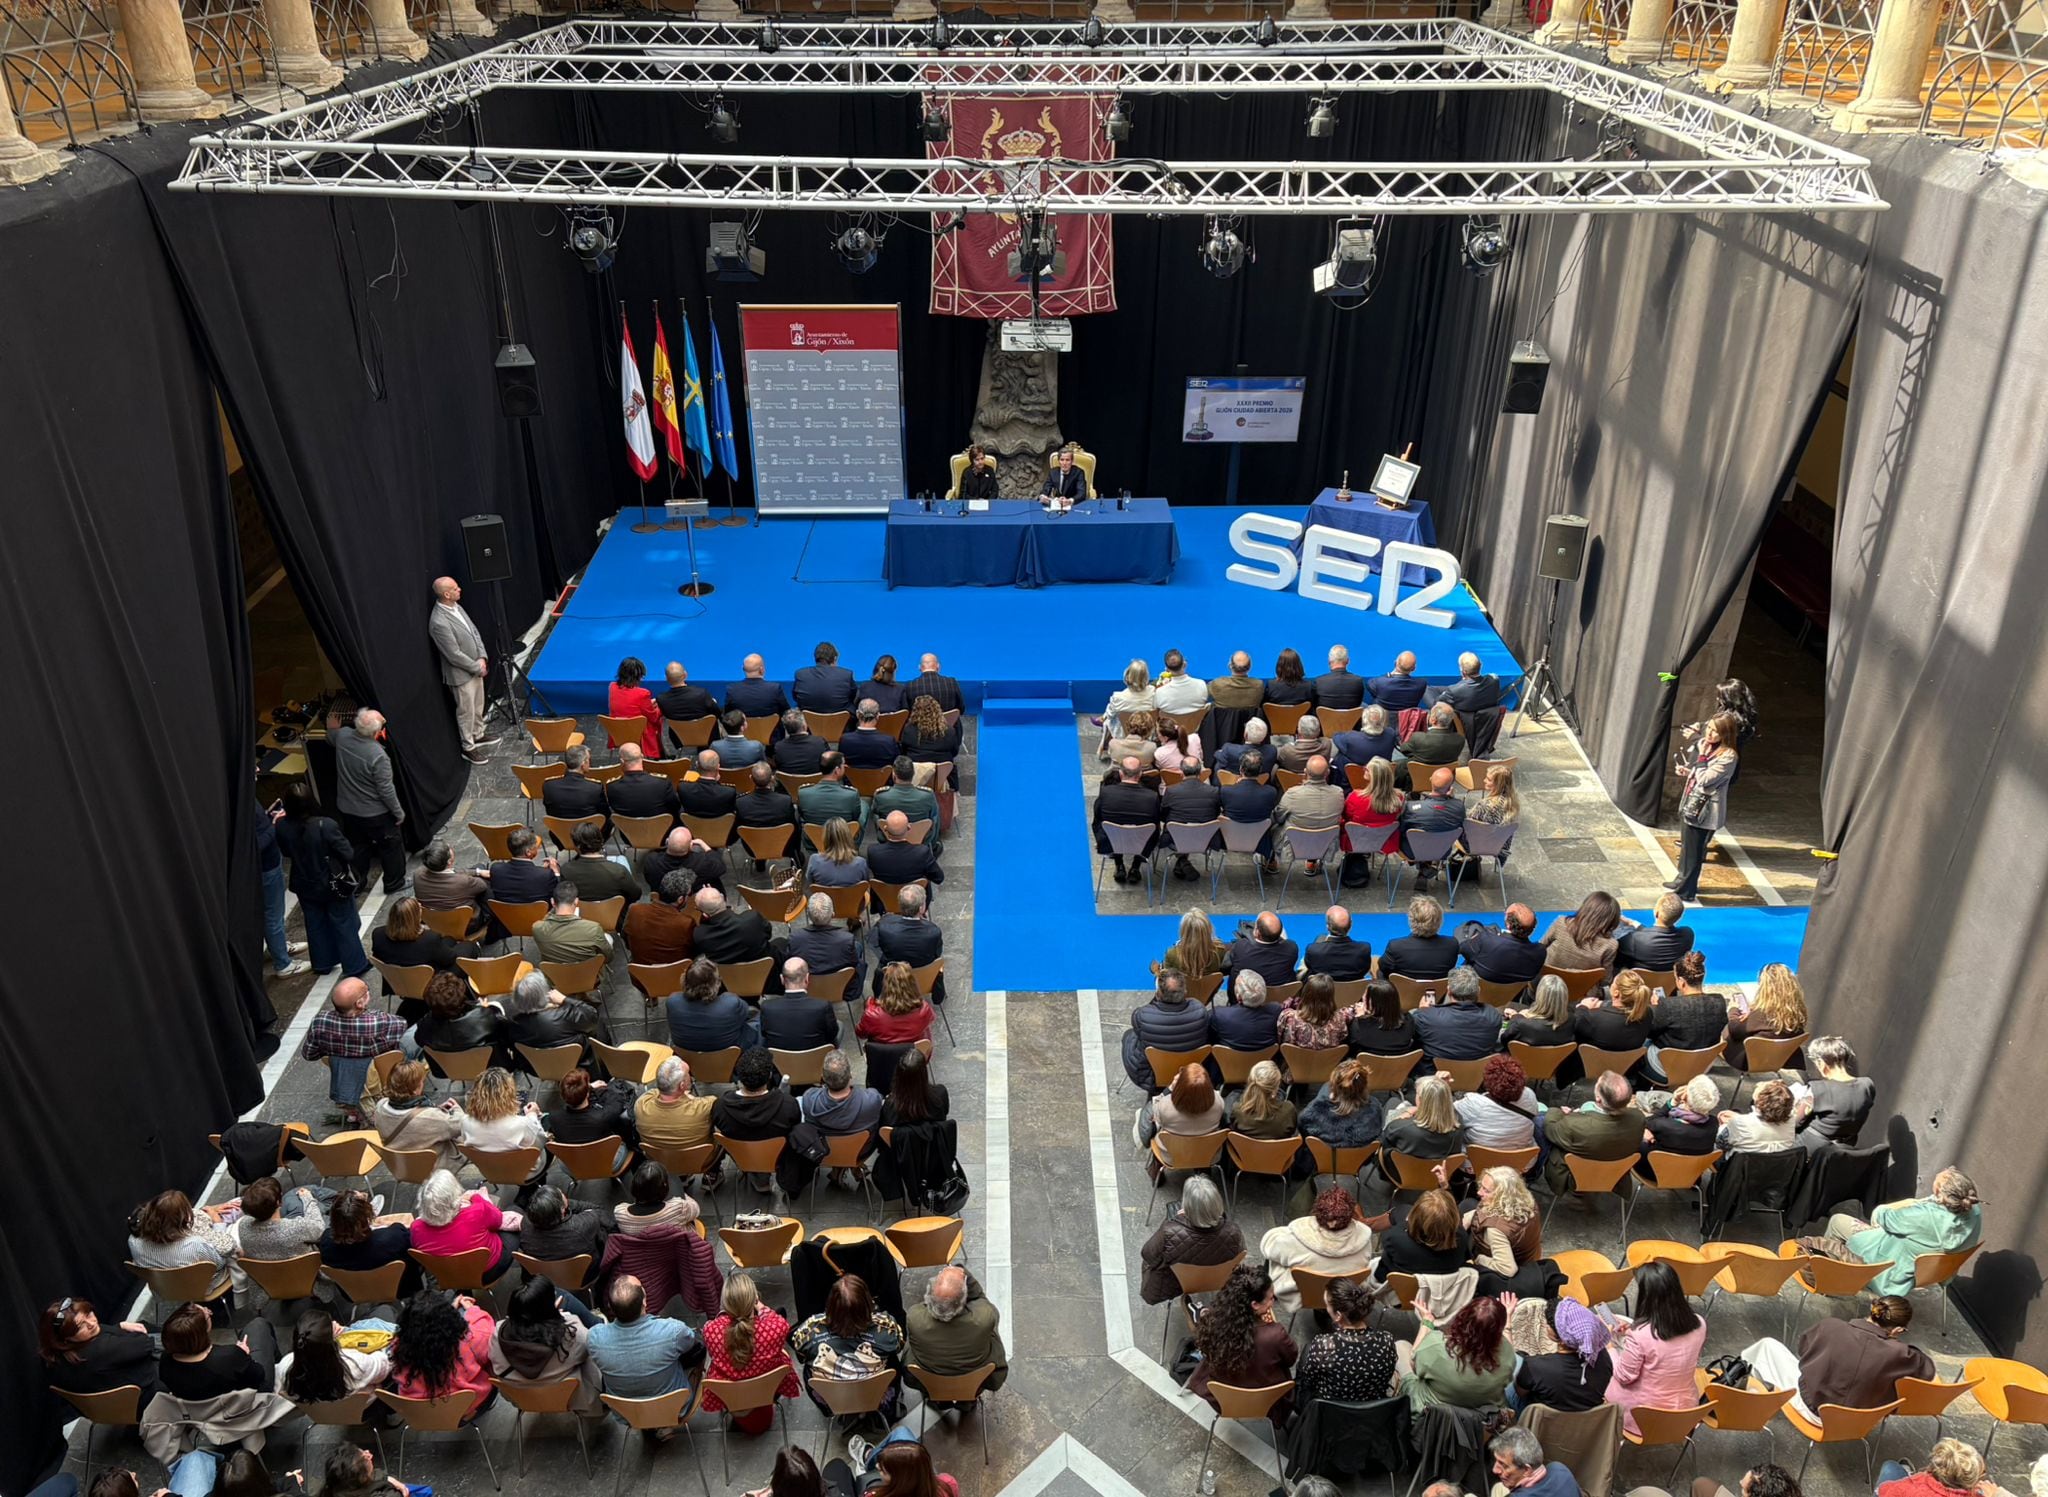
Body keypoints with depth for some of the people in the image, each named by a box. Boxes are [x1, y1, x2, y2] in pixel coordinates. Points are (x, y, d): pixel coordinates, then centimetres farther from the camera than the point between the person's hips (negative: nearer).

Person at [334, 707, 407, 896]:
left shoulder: (342, 737, -15)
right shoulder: (377, 755, -33)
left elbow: (330, 735, 14)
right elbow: (386, 790, -23)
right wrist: (398, 812, -10)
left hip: (347, 808, 6)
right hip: (375, 813, -6)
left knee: (357, 847, 24)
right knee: (390, 846, 17)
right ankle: (394, 883, 32)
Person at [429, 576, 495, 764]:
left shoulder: (456, 607, -2)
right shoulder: (439, 623, -30)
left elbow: (474, 632, 6)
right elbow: (454, 655, -25)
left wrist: (482, 658, -5)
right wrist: (477, 667, -14)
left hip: (475, 668, 8)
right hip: (461, 674, -8)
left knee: (478, 706, 24)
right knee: (466, 711, 8)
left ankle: (478, 734, 44)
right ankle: (469, 748, 23)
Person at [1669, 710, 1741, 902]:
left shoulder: (1728, 756, -21)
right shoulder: (1706, 746, 5)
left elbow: (1704, 780, -25)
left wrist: (1702, 756, -20)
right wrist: (1688, 771, 4)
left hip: (1704, 810, -9)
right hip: (1692, 804, 9)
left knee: (1693, 850, 1)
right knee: (1686, 844, 23)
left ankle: (1685, 892, 12)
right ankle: (1683, 880, 41)